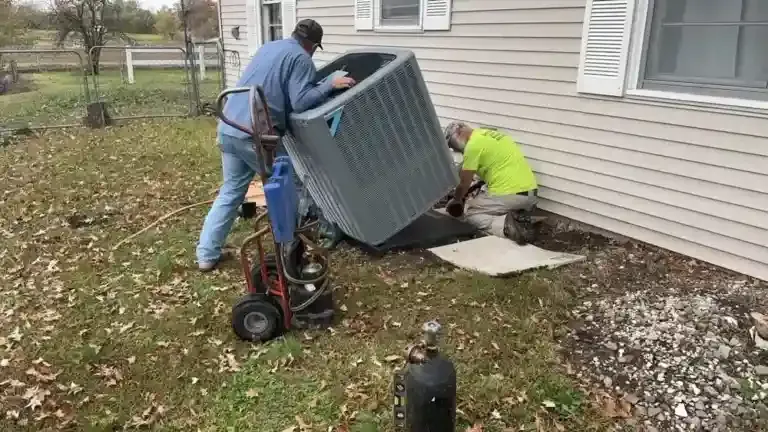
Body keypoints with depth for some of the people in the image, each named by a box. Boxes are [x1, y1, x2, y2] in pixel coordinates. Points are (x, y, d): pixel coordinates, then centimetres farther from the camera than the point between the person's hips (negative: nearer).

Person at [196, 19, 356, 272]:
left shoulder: (268, 48, 23)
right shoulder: (301, 58, -3)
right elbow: (300, 102, -14)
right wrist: (330, 85, -4)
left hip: (228, 128, 8)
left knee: (230, 192, 14)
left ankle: (207, 255, 13)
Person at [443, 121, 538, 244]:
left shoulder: (473, 144, -8)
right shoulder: (487, 135, 19)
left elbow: (464, 183, -1)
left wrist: (456, 200, 18)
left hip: (509, 195, -9)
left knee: (468, 211, 11)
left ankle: (506, 225, -13)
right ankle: (518, 219, 4)